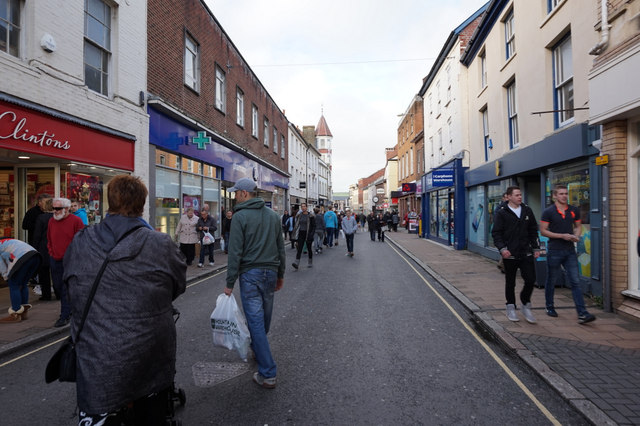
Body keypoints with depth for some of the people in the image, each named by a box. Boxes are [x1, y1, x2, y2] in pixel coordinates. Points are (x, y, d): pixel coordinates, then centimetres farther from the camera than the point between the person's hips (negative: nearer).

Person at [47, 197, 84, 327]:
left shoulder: (76, 220, -10)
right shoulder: (51, 221, 8)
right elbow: (49, 240, 20)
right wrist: (51, 252, 10)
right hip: (54, 261, 6)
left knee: (67, 289, -5)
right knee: (57, 287, 14)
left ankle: (65, 316, 2)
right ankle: (70, 308, 32)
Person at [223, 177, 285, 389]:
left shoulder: (240, 216, -9)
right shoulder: (273, 214, 9)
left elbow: (235, 252, -13)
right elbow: (281, 248, 12)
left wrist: (230, 283, -7)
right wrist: (280, 275, 19)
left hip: (250, 274, -6)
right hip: (271, 272, 6)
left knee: (255, 321, -2)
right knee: (265, 317, 19)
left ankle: (268, 374, 0)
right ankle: (258, 350, 40)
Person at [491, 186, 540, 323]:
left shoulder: (527, 210, 9)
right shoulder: (502, 213, -4)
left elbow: (533, 231, 15)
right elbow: (496, 233, -6)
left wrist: (536, 247, 9)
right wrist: (502, 248, -18)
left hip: (526, 254, 3)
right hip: (510, 254, -3)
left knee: (530, 280, -3)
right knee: (510, 283, 9)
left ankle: (525, 304, 21)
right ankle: (511, 308, 25)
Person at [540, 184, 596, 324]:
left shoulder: (574, 210, 7)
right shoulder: (548, 212, -7)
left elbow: (578, 225, 18)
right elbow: (543, 231, -8)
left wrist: (576, 236, -3)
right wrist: (562, 236, -16)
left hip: (570, 251, 3)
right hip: (554, 251, -3)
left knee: (575, 282, -3)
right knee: (551, 281, 10)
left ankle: (582, 314, -5)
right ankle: (549, 307, 27)